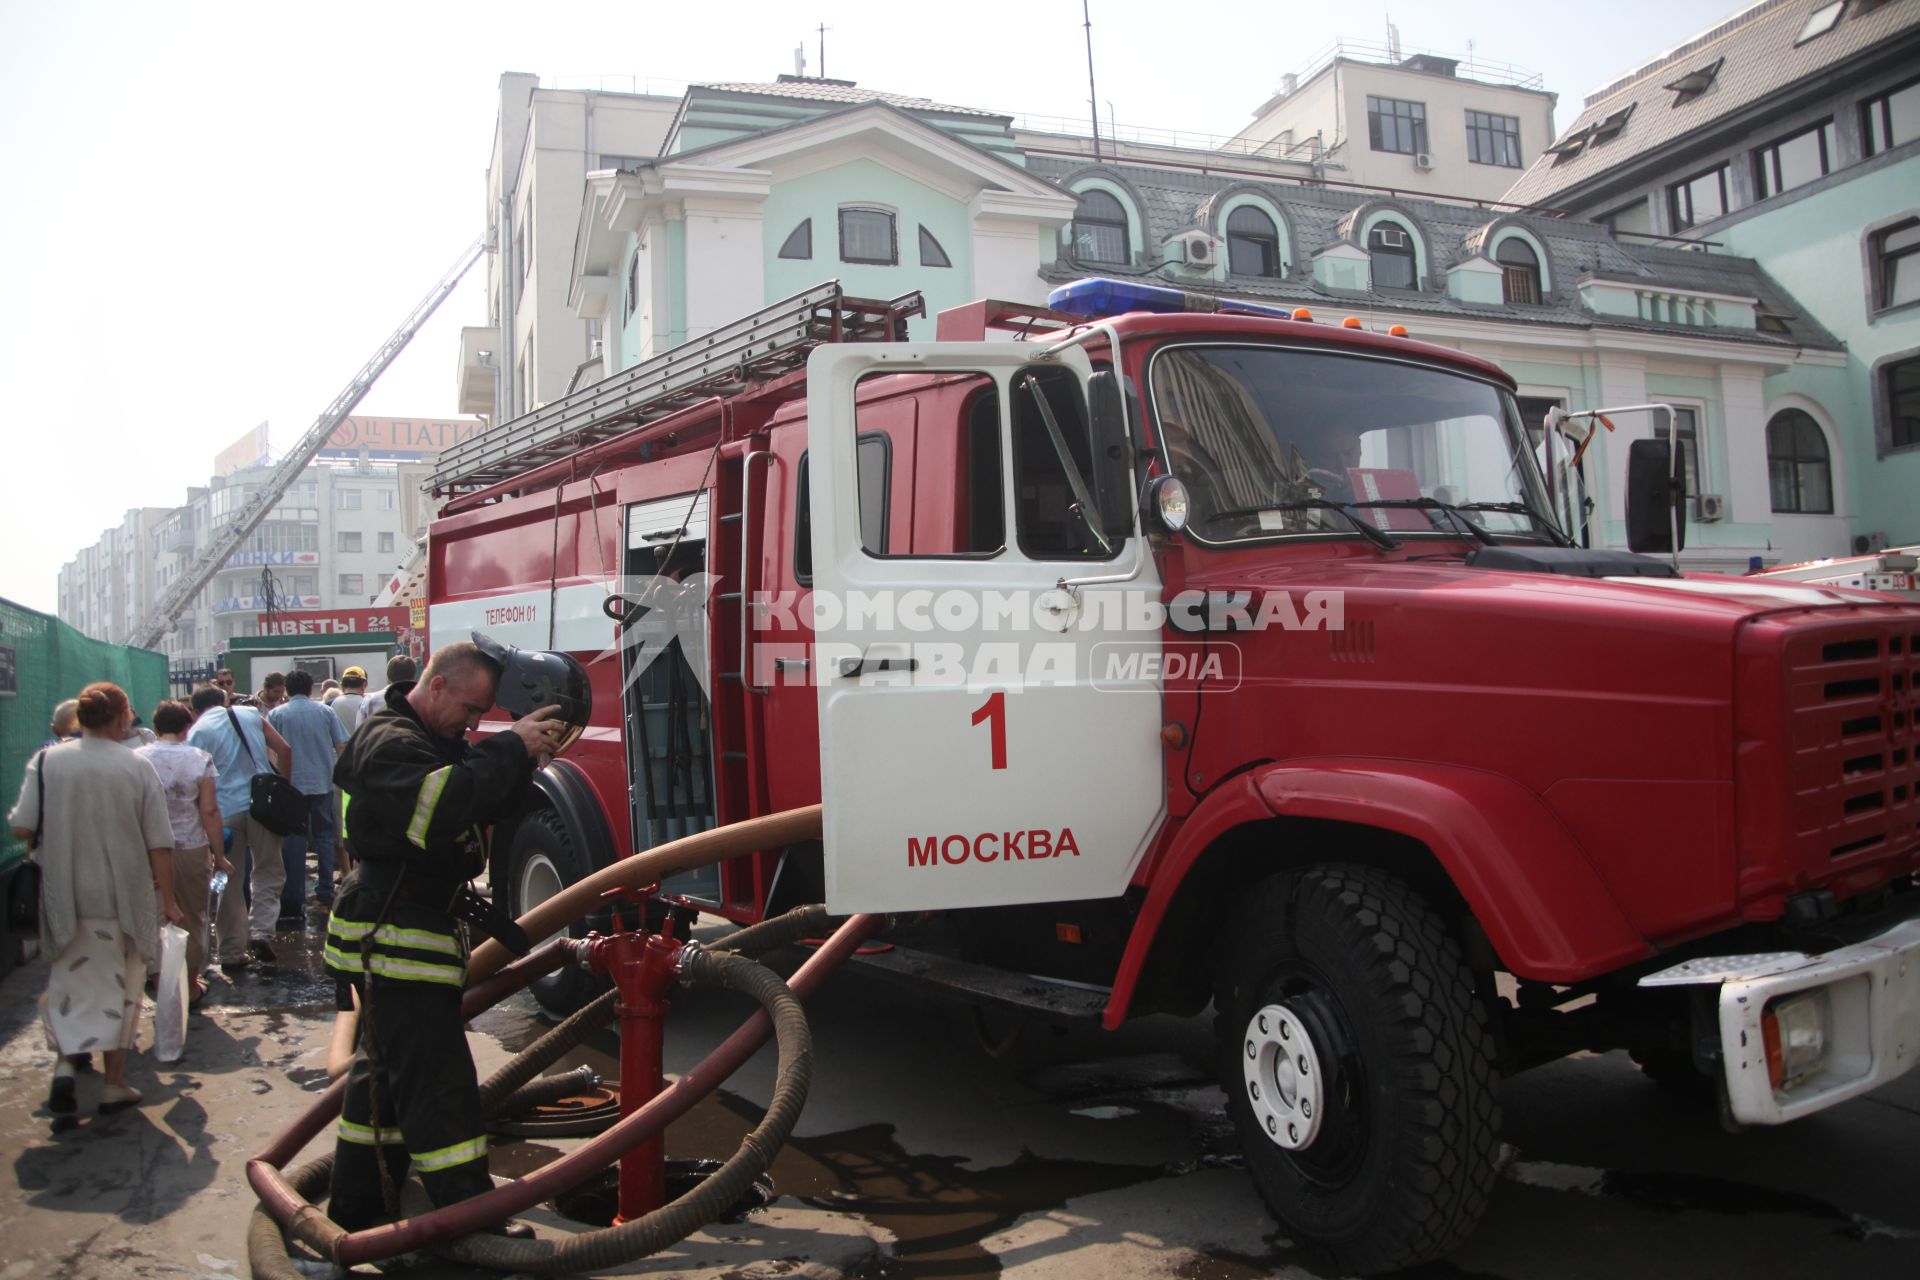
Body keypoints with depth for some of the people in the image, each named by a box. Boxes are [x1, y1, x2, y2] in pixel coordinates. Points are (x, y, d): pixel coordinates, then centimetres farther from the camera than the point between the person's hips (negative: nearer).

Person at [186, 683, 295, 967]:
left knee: (230, 881, 10)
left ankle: (231, 952, 16)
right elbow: (284, 750, 6)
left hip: (225, 811, -1)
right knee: (268, 871, 14)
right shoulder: (251, 714, 11)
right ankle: (260, 931, -4)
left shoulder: (197, 732, 4)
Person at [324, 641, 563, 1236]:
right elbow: (444, 806, -35)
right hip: (392, 938, -11)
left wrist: (522, 754, -6)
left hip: (415, 929, 11)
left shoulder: (432, 738, 15)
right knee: (437, 1079, -8)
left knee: (386, 1068, 19)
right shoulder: (390, 744, -18)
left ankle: (357, 1206, 32)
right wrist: (510, 749, -29)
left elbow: (486, 801, 11)